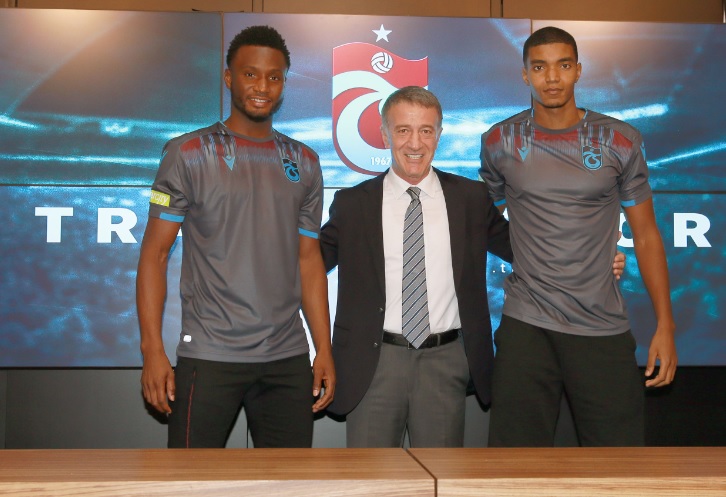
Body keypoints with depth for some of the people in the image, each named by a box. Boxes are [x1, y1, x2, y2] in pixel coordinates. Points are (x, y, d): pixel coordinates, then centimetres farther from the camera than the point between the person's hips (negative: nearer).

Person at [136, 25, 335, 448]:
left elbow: (309, 259, 12)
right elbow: (155, 252, -2)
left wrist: (325, 350, 6)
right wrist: (153, 350, -10)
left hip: (288, 360, 3)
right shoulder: (190, 154, 0)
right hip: (209, 356, -3)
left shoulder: (304, 163, 11)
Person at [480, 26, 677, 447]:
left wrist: (666, 325, -1)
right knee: (518, 449, 5)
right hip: (526, 328, 0)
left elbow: (646, 236, 5)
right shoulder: (500, 142, 4)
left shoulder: (621, 141, 2)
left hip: (604, 330, 0)